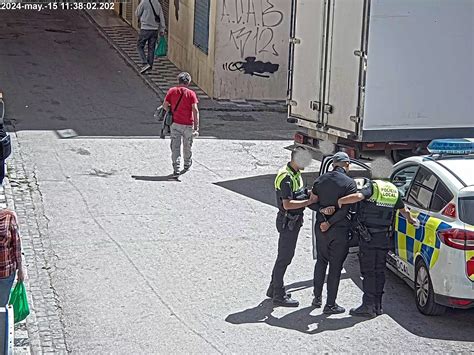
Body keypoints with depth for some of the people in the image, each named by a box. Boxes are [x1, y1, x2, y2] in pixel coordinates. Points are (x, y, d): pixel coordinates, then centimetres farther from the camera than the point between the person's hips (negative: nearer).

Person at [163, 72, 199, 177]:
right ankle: (187, 165, 39)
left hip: (175, 123, 0)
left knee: (175, 147, 0)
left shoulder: (172, 91, 0)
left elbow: (165, 105, -1)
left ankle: (176, 169, -11)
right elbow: (195, 110, -10)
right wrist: (196, 127, -10)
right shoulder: (191, 93, -4)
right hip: (188, 124, 0)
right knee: (187, 146, 19)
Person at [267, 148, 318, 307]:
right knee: (284, 257, -4)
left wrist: (310, 196, 1)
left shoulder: (296, 173, 10)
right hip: (287, 221, -10)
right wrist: (309, 201, -25)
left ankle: (274, 288, 29)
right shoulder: (286, 177, -21)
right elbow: (287, 204, -28)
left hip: (294, 220, 10)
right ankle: (279, 295, 3)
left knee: (285, 256, 17)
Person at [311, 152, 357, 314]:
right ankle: (330, 304, 7)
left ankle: (317, 298, 27)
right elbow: (346, 208, -19)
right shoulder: (349, 183, -13)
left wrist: (323, 214, -2)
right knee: (335, 266, 3)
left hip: (320, 228, 5)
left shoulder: (320, 180, 2)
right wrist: (330, 223, -16)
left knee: (321, 262, 21)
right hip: (339, 230, -5)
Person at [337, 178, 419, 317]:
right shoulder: (394, 190, 10)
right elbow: (404, 210, 24)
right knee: (379, 271, 13)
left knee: (368, 271, 0)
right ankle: (377, 306, 17)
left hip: (368, 237, -6)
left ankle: (368, 306, 0)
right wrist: (411, 219, 45)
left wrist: (341, 201, -17)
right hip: (384, 237, 6)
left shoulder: (371, 186, -10)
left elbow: (358, 196, -32)